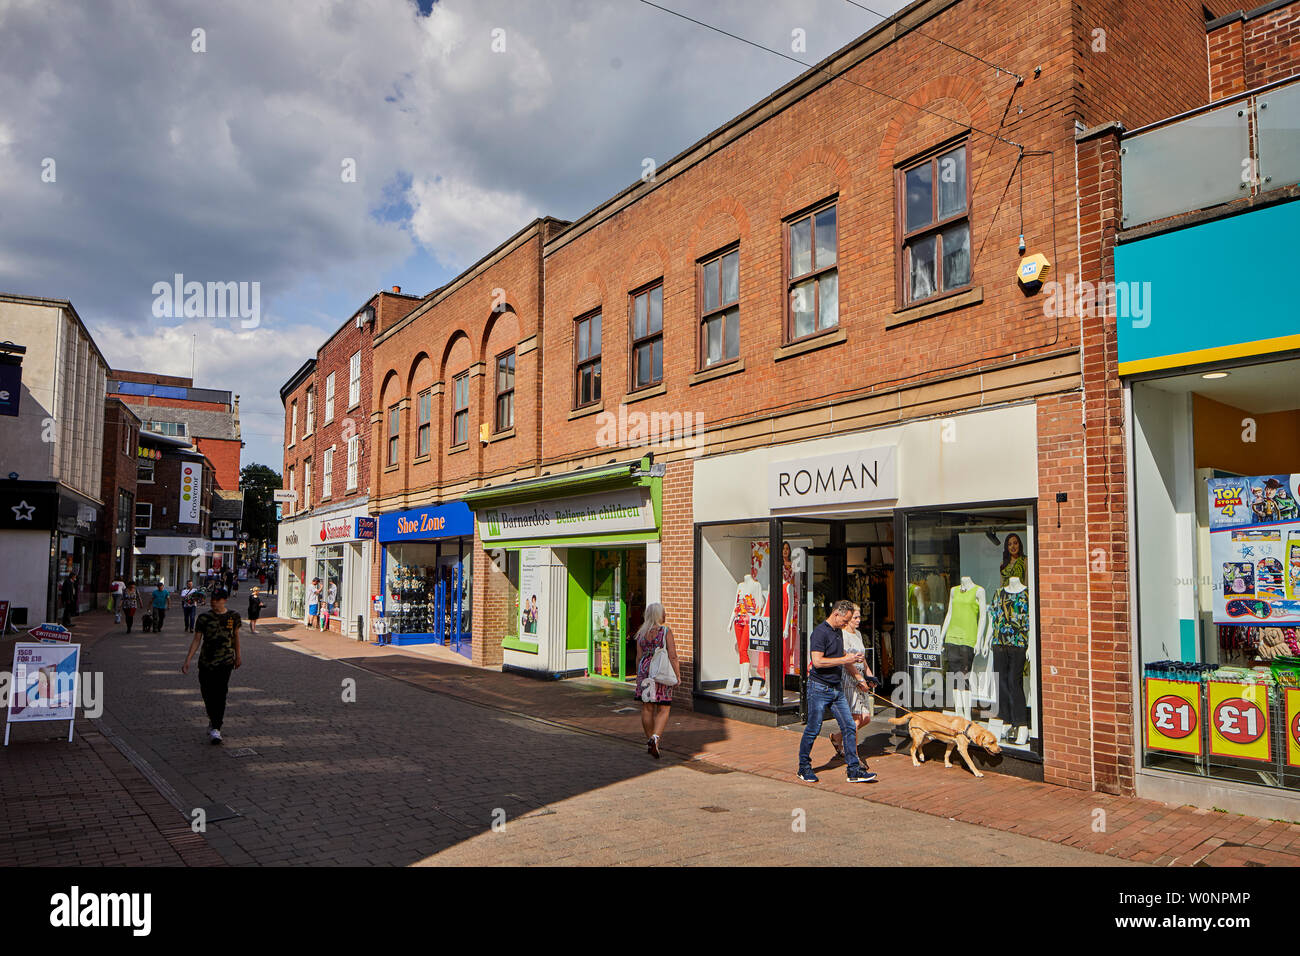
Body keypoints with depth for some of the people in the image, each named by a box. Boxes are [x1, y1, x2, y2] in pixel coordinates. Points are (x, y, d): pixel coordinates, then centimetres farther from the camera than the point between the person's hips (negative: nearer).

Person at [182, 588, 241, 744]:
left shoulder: (233, 616, 2)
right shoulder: (204, 617, -2)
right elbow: (196, 639, 0)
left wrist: (237, 656, 23)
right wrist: (188, 660, -7)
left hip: (225, 662, -1)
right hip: (206, 662, 1)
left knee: (220, 694, -10)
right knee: (207, 692, 6)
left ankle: (216, 728, -7)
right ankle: (213, 719, 31)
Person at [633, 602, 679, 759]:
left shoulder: (642, 633, 4)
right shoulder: (666, 632, -9)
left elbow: (639, 656, 7)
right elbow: (673, 656, -11)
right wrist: (678, 675, -3)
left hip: (645, 671, 4)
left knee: (647, 709, 11)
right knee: (663, 710, 1)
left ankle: (650, 741, 20)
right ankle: (655, 738, -17)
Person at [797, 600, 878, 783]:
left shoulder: (838, 632, 13)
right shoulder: (820, 632, -15)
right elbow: (818, 661, -23)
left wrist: (854, 659, 6)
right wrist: (845, 659, -20)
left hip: (837, 688, 8)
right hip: (819, 688, -8)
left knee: (849, 727, 4)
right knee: (813, 729, 1)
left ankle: (854, 770, 9)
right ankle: (804, 767, 16)